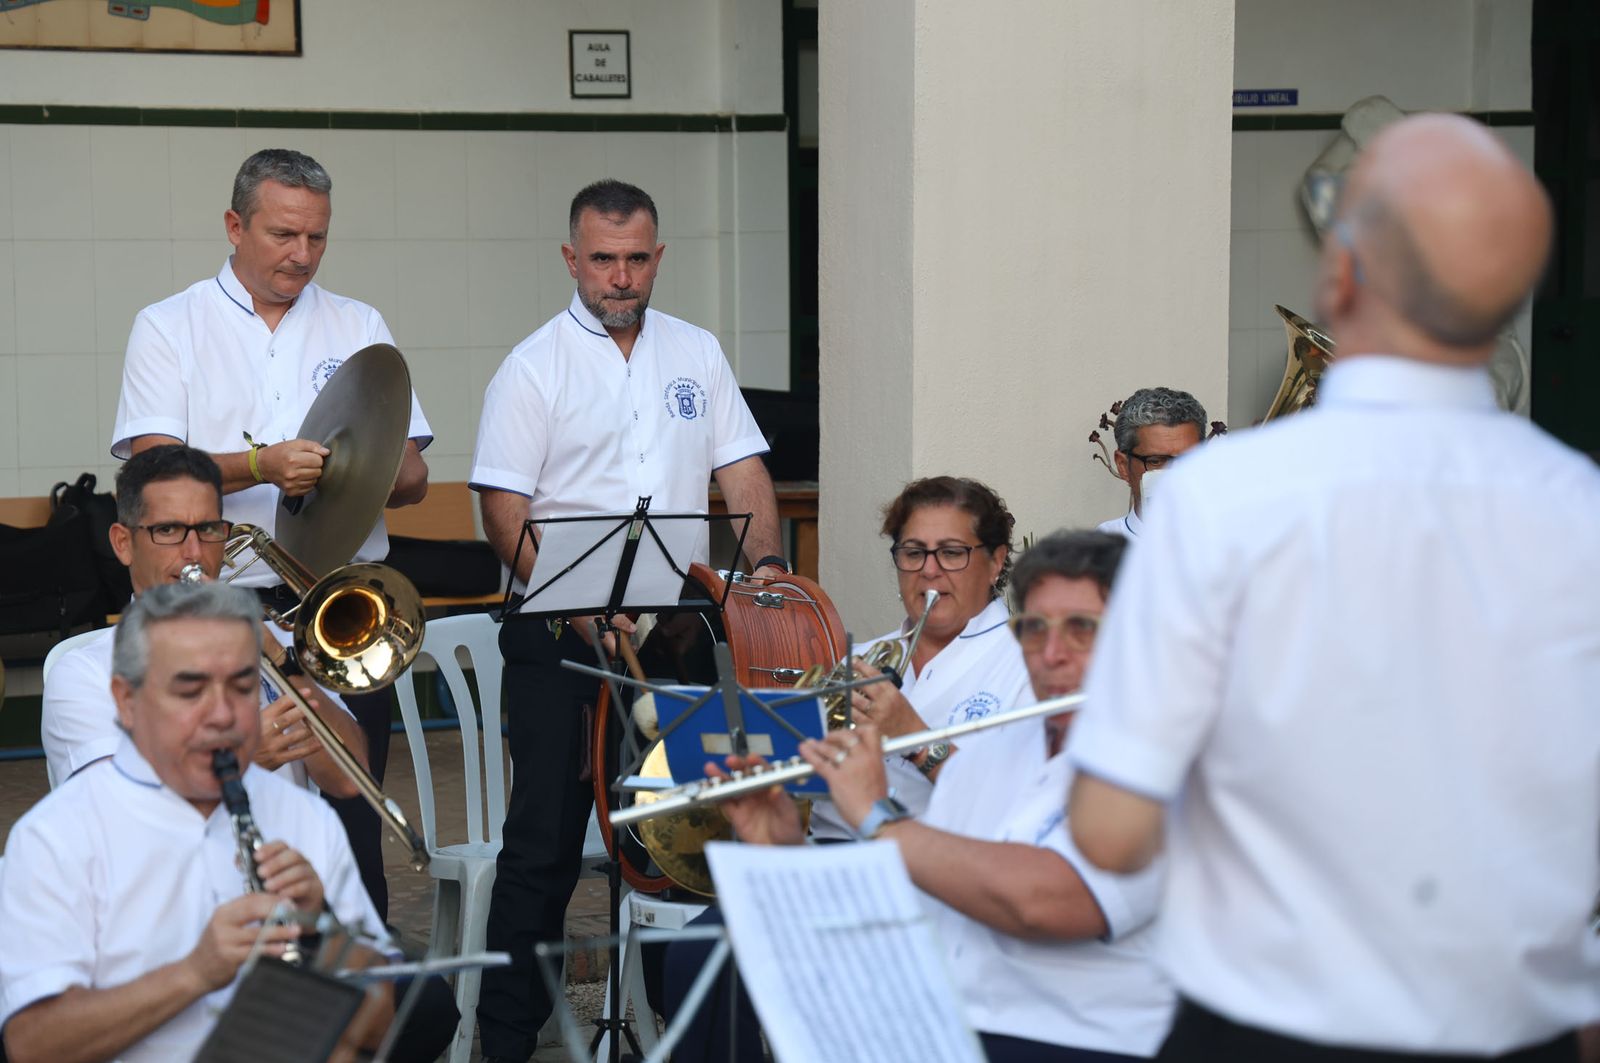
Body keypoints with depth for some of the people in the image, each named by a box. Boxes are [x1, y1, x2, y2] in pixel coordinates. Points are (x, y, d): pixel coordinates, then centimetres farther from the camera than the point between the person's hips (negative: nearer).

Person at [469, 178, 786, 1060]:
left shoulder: (696, 353, 11)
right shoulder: (536, 367, -4)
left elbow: (740, 467, 12)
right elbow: (504, 511, -9)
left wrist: (764, 562, -5)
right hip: (561, 634, -4)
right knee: (546, 835, -1)